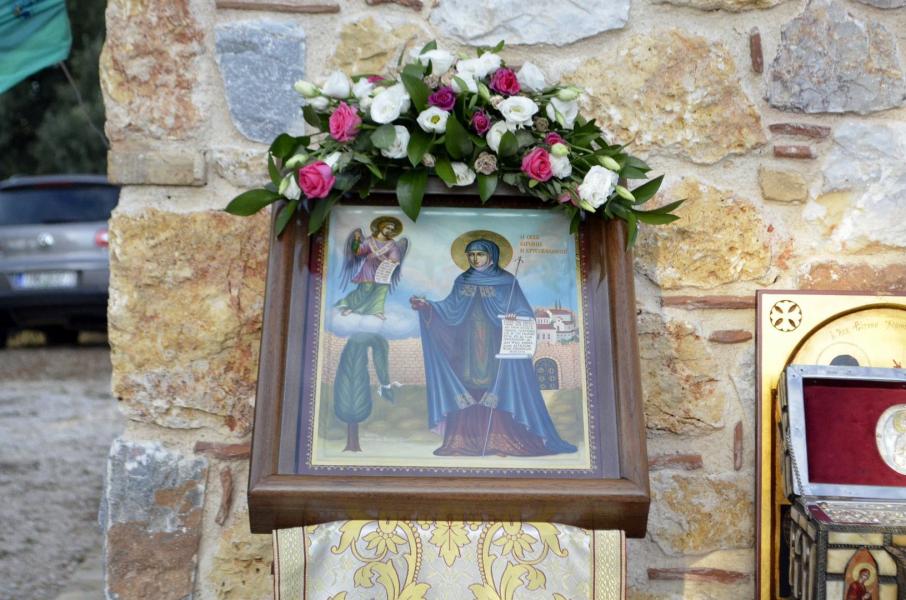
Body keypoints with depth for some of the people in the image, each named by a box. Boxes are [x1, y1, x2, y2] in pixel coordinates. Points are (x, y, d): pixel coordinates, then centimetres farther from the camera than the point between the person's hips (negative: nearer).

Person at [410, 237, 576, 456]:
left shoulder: (506, 281, -1)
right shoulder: (462, 282, 11)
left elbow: (523, 311, -6)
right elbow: (451, 310, 6)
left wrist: (515, 317, -27)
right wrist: (427, 306, -6)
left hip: (497, 348, -3)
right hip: (468, 348, 3)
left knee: (499, 392, -7)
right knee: (467, 392, -1)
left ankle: (501, 442, -5)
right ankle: (464, 441, 1)